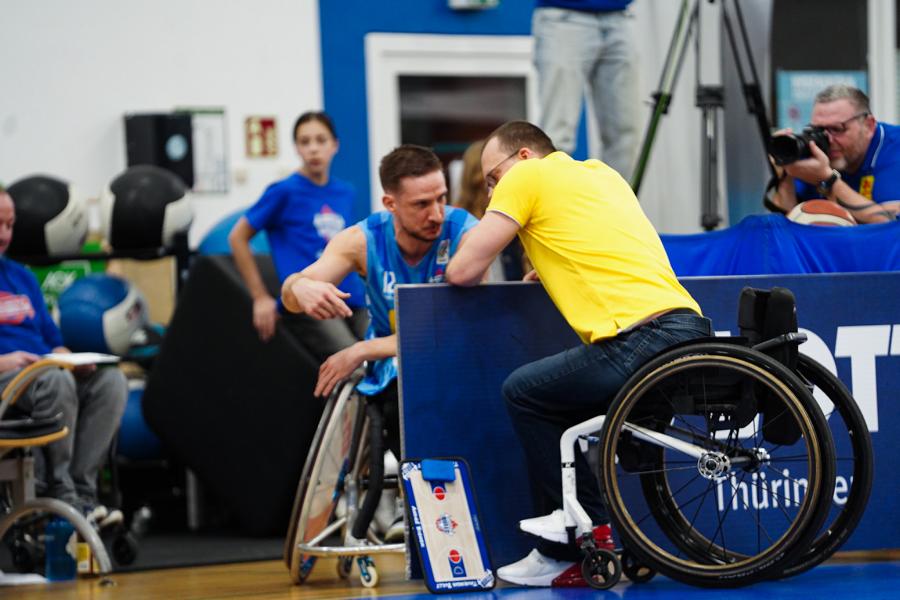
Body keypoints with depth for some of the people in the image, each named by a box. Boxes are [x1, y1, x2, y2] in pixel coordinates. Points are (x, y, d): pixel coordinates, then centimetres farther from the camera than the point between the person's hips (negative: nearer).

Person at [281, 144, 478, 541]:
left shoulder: (465, 233, -17)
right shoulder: (364, 240, -8)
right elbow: (290, 295, -16)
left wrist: (364, 350, -28)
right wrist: (301, 288, -43)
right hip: (392, 371, 2)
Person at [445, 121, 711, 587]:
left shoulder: (528, 175, 6)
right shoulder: (602, 174, 27)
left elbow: (463, 271, 5)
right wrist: (551, 269, 34)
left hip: (643, 342, -8)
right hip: (692, 329, 8)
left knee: (524, 391, 10)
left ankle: (569, 554, 8)